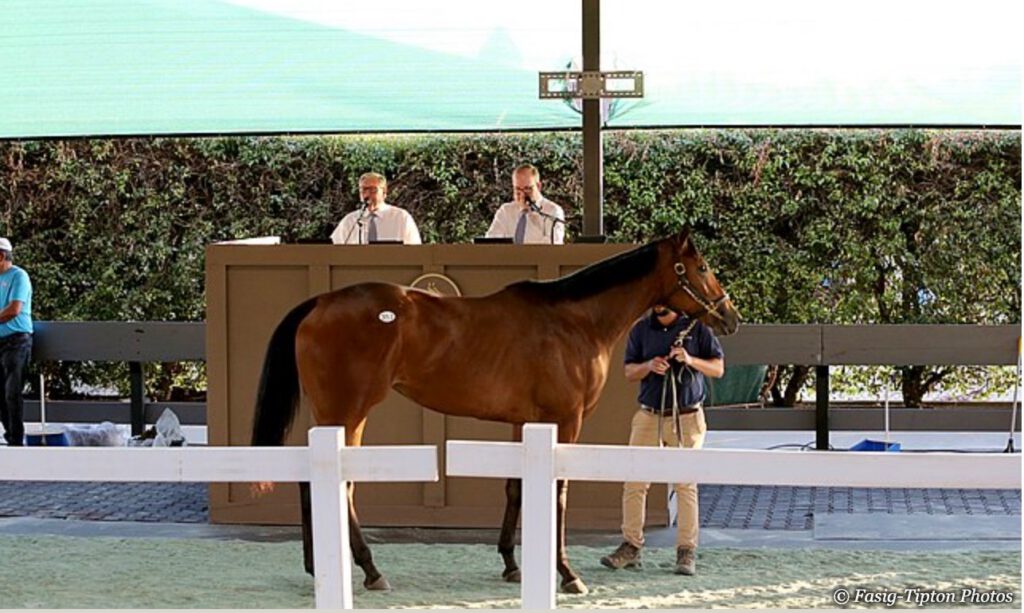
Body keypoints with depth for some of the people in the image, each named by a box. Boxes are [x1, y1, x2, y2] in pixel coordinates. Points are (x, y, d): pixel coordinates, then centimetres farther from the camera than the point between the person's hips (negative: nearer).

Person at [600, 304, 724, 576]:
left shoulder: (696, 327, 0)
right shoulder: (641, 330, 7)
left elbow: (718, 369, 1)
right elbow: (629, 372, 7)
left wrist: (690, 360, -16)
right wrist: (649, 366, -14)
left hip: (687, 418, -3)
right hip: (648, 417, 3)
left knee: (686, 484, -1)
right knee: (634, 482, 1)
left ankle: (687, 552, 4)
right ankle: (631, 546, 10)